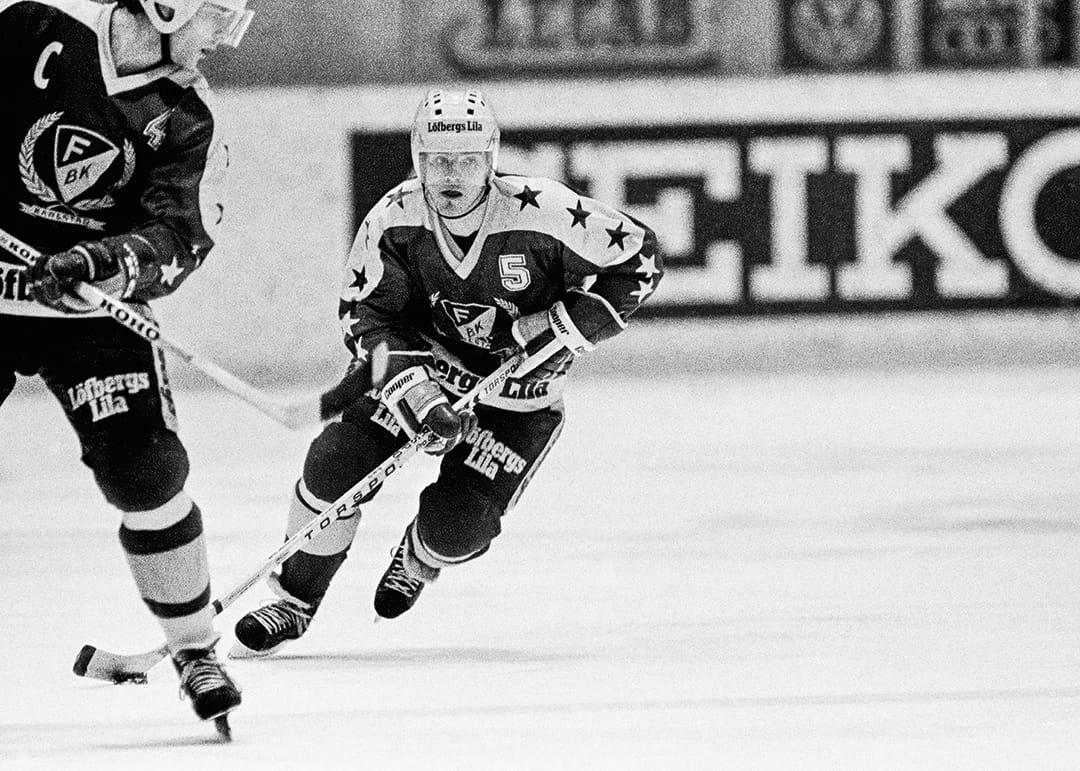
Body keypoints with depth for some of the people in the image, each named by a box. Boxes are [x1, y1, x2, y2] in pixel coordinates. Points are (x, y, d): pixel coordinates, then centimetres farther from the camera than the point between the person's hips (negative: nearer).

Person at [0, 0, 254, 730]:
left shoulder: (187, 118, -3)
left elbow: (179, 237, -13)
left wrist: (102, 262, -31)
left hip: (94, 310, 2)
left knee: (146, 473, -7)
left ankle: (197, 652, 8)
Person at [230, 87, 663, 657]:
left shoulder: (541, 214, -26)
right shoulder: (395, 220, -18)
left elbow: (637, 258, -16)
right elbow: (366, 316, -14)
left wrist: (563, 330, -23)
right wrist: (418, 394, -29)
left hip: (519, 396, -2)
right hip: (423, 365, 2)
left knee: (456, 524, -15)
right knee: (336, 462, -16)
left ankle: (419, 561, 25)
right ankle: (294, 601, 4)